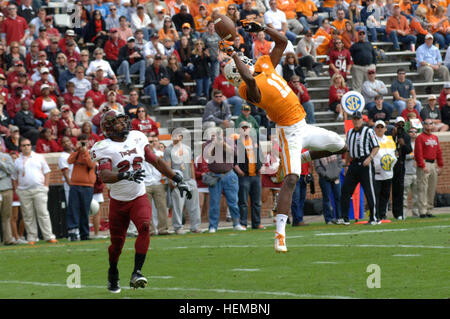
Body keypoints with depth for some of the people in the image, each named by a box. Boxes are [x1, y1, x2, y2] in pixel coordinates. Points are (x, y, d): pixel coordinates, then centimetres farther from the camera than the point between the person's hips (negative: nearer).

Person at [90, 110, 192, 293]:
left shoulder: (137, 138, 3)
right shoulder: (105, 148, -13)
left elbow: (157, 162, 12)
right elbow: (104, 176, -28)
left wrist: (178, 180, 9)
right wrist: (125, 176, -45)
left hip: (139, 198, 2)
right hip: (118, 201, -2)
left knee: (144, 227, -24)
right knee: (117, 242, 5)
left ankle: (136, 273, -26)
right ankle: (113, 275, 34)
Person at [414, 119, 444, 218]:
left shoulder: (435, 137, 17)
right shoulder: (420, 137, -5)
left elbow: (439, 152, 18)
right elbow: (418, 153, -12)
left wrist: (440, 165, 11)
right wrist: (422, 166, -18)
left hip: (433, 164, 7)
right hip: (424, 164, -7)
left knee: (432, 189, 8)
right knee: (423, 188, -9)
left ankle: (429, 211, 13)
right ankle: (422, 211, -11)